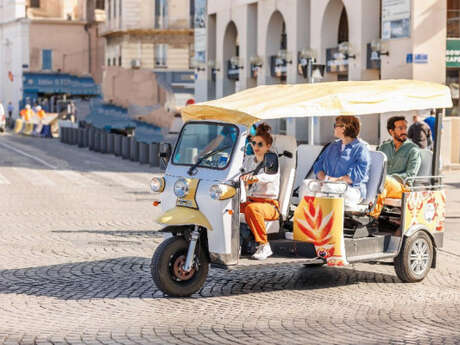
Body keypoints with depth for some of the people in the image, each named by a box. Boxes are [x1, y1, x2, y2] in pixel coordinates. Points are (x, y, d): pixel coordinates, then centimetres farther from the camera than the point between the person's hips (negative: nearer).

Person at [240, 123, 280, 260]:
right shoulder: (249, 160, 15)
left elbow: (270, 176, -27)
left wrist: (253, 178, -49)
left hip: (269, 204, -5)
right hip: (250, 200, 5)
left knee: (252, 208, -38)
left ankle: (264, 246, -30)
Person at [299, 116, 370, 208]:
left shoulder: (361, 148, 1)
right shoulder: (333, 146, 25)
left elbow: (360, 174, -12)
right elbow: (318, 165, 18)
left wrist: (337, 180, -18)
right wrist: (323, 177, -5)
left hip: (351, 189, -6)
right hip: (329, 184, 6)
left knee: (327, 188, -37)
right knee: (306, 184, -20)